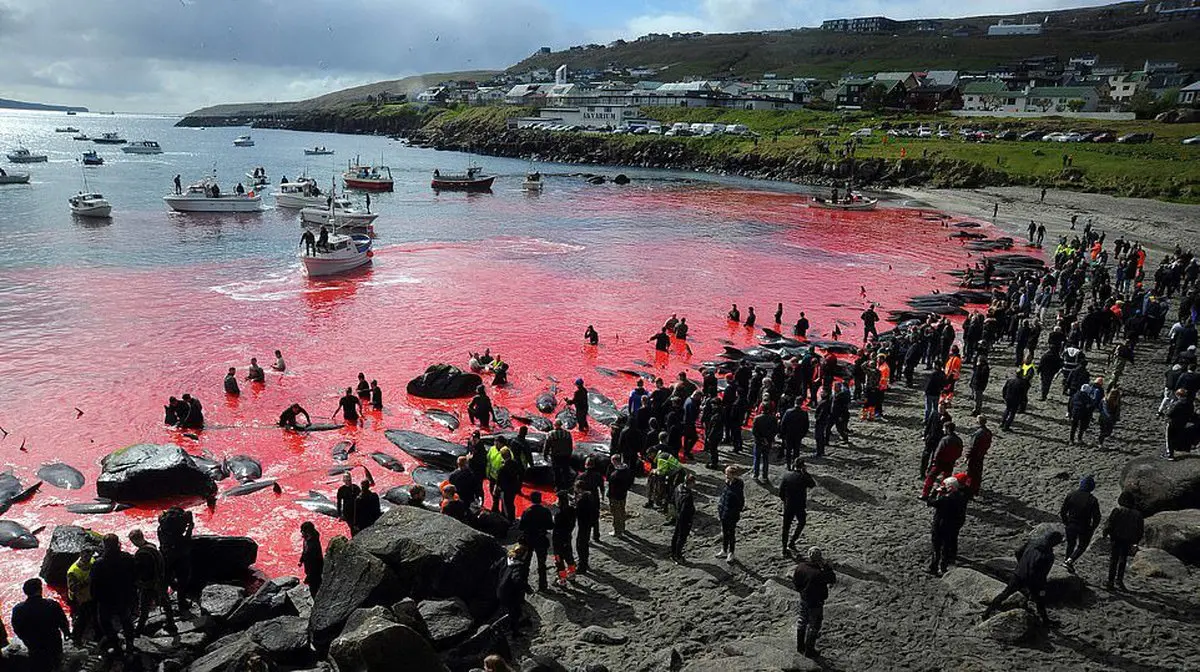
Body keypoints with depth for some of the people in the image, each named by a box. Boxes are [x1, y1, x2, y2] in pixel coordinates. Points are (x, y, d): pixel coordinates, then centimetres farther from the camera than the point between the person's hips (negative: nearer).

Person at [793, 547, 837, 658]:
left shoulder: (801, 566, -13)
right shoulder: (819, 573, -33)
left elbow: (795, 580, 0)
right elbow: (833, 579, -19)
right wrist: (825, 565, -19)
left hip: (803, 599, 6)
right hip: (815, 603, -6)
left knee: (802, 622, 25)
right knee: (814, 626, 14)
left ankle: (800, 647, 42)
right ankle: (809, 651, 28)